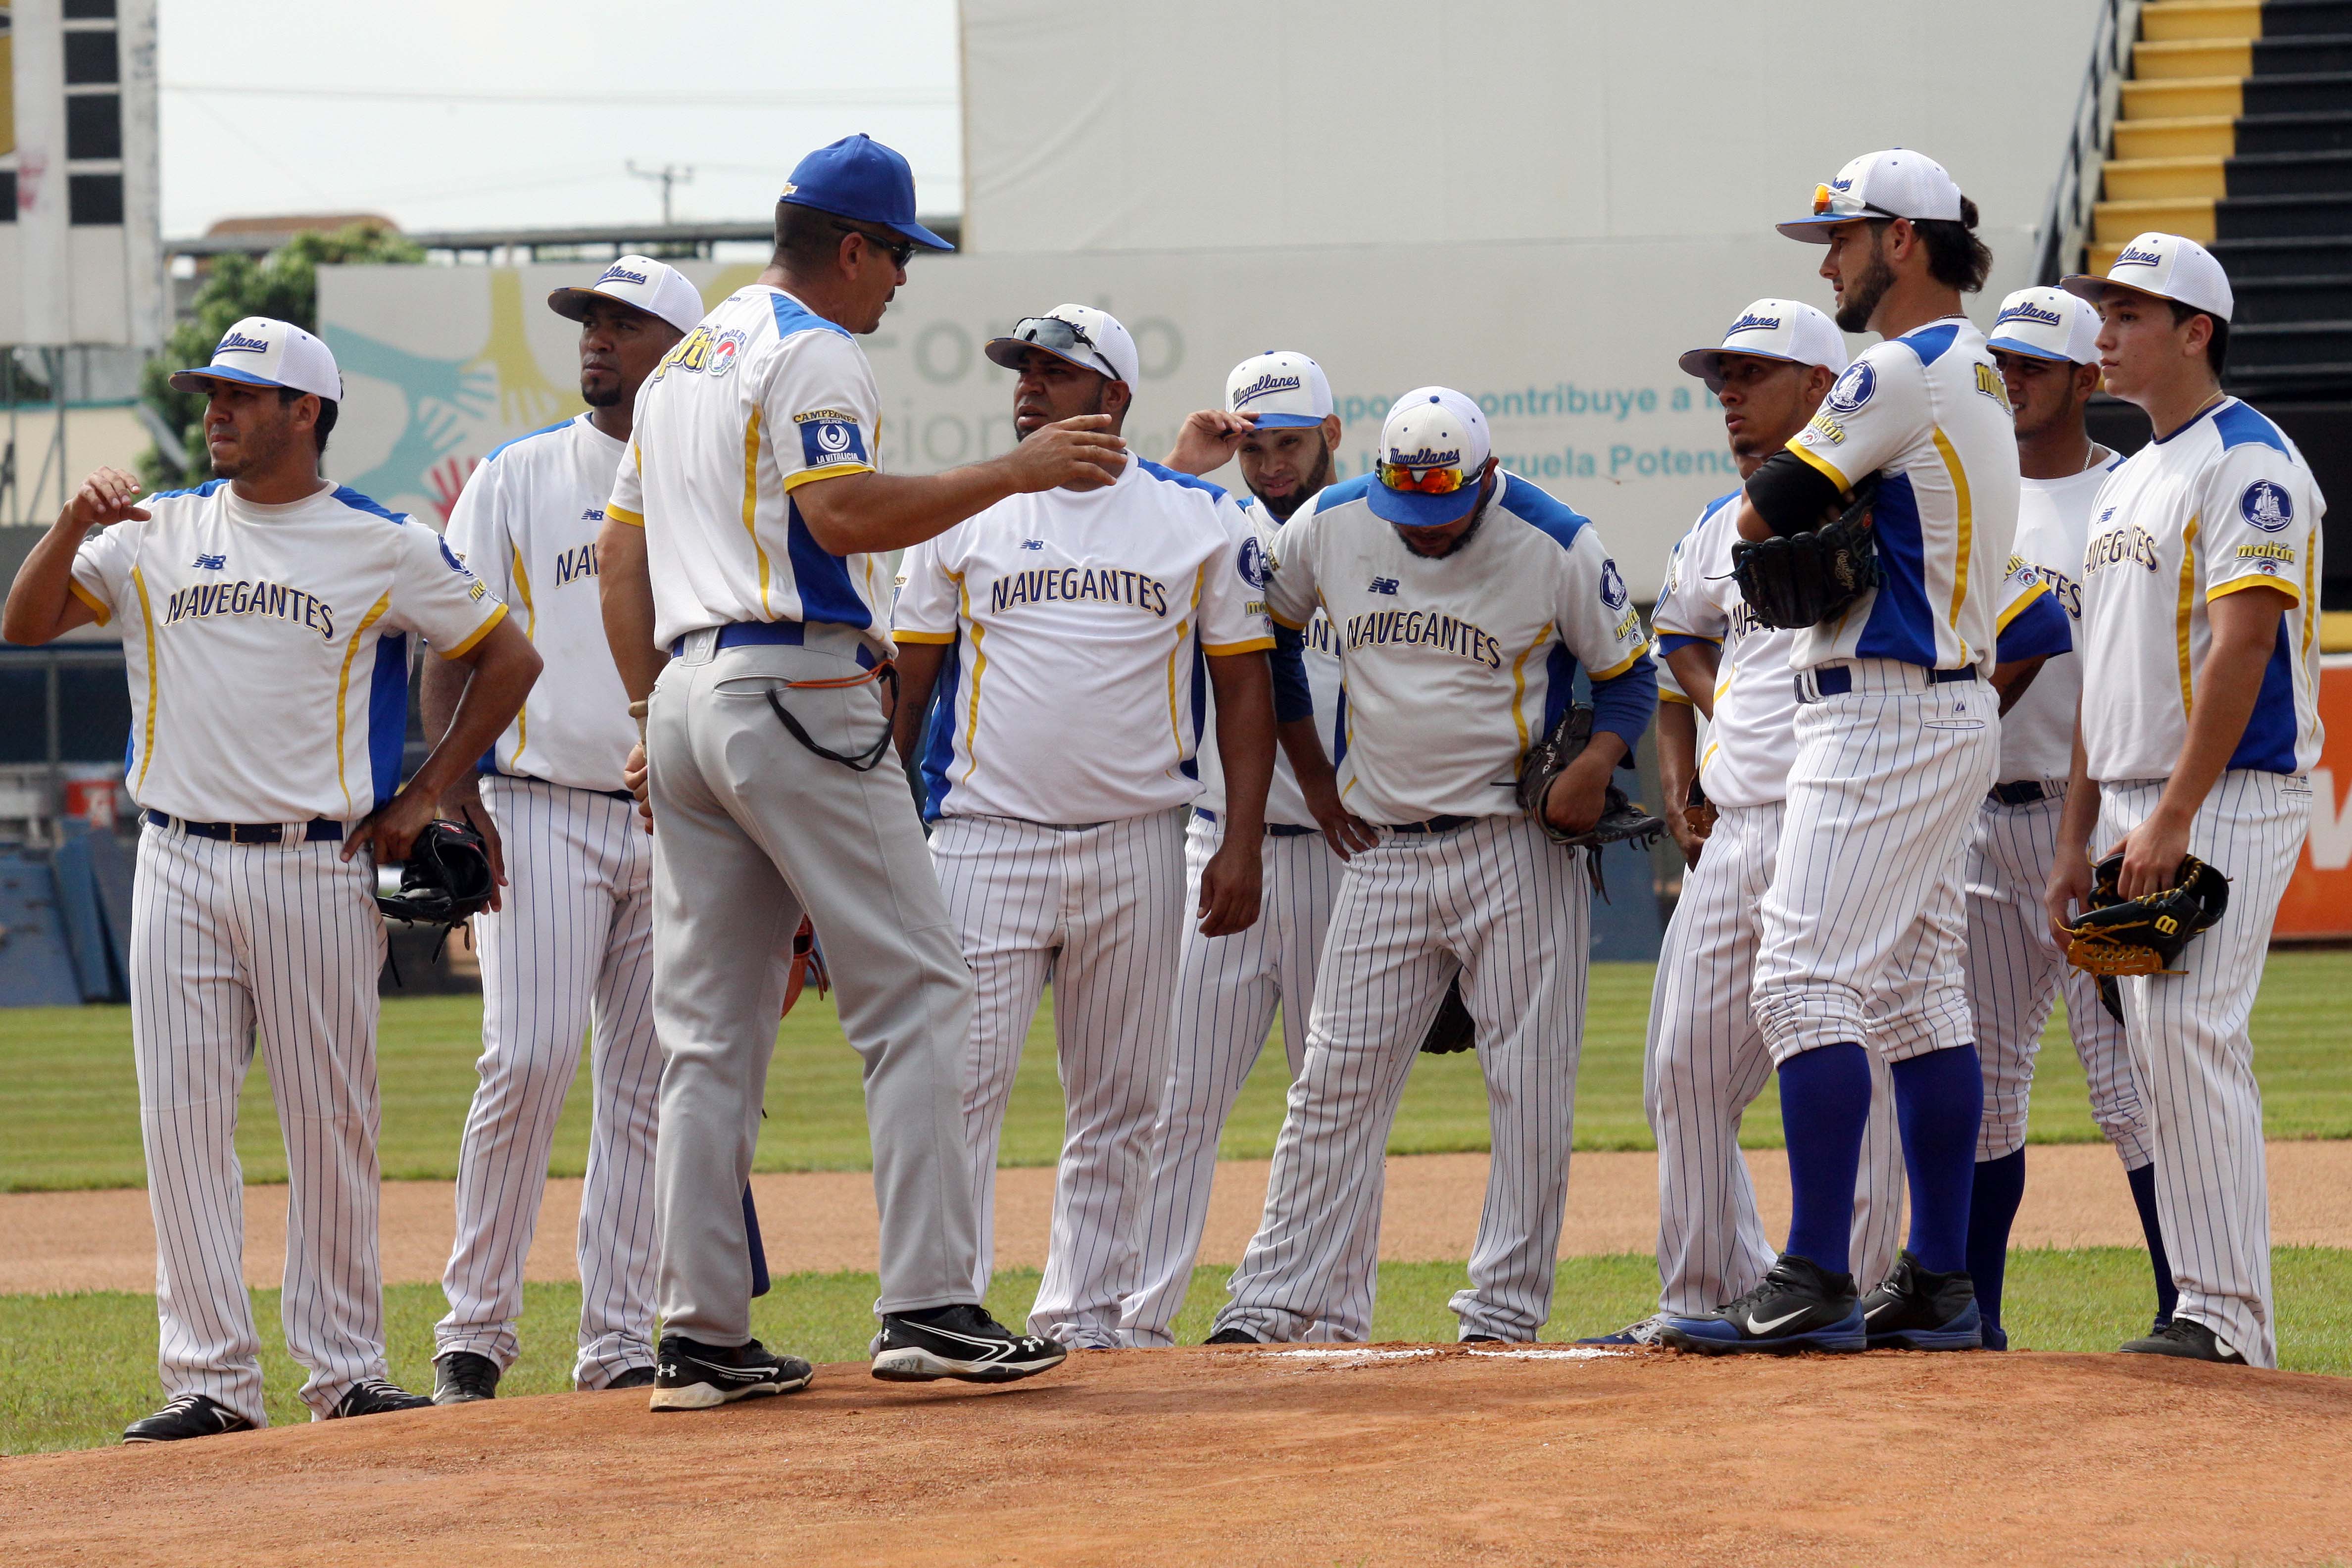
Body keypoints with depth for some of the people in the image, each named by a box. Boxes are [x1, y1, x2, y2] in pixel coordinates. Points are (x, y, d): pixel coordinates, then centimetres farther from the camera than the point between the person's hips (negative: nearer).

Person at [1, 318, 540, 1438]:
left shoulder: (383, 547, 2)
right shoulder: (155, 534, 10)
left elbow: (509, 659, 9)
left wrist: (425, 797, 4)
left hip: (319, 871, -2)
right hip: (180, 870, 2)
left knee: (331, 1123, 1)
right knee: (182, 1121, -2)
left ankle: (345, 1371, 9)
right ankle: (210, 1378, 0)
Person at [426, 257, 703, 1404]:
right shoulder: (516, 480, 6)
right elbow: (456, 652, 1)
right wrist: (454, 797, -12)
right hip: (540, 813, -3)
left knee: (646, 1089, 3)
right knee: (527, 1058, -15)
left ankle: (620, 1343, 7)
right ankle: (475, 1327, -6)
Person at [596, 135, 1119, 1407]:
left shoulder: (681, 365, 21)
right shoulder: (812, 353, -7)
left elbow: (619, 553, 20)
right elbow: (843, 513, -22)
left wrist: (652, 712, 19)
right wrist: (1014, 473, -19)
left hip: (687, 697, 9)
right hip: (799, 694, -9)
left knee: (709, 1034, 7)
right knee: (914, 995, -6)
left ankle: (701, 1338, 5)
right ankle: (927, 1306, -14)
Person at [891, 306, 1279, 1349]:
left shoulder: (1199, 521, 6)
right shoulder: (963, 515, 7)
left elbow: (1245, 684, 6)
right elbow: (907, 679, 9)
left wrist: (1243, 843, -2)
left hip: (1137, 851, 1)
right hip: (985, 836, -1)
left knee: (1118, 1103, 6)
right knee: (961, 1081, -10)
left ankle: (1084, 1311, 14)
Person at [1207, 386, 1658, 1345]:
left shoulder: (1557, 547, -8)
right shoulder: (1329, 528, 0)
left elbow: (1629, 673, 3)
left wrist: (1597, 762, -16)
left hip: (1517, 852, -3)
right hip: (1383, 855, 3)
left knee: (1531, 1084, -3)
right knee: (1336, 1082, 1)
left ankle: (1505, 1307, 3)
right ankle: (1272, 1301, 2)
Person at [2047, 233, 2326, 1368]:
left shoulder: (2247, 463, -10)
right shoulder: (2127, 482, 19)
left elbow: (2243, 646, -19)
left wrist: (2172, 818, -23)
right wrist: (2076, 835, 15)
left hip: (2229, 798, -9)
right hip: (2137, 807, 9)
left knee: (2188, 1038, -16)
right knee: (2160, 1050, 7)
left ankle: (2229, 1318, -16)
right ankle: (2208, 1306, 10)